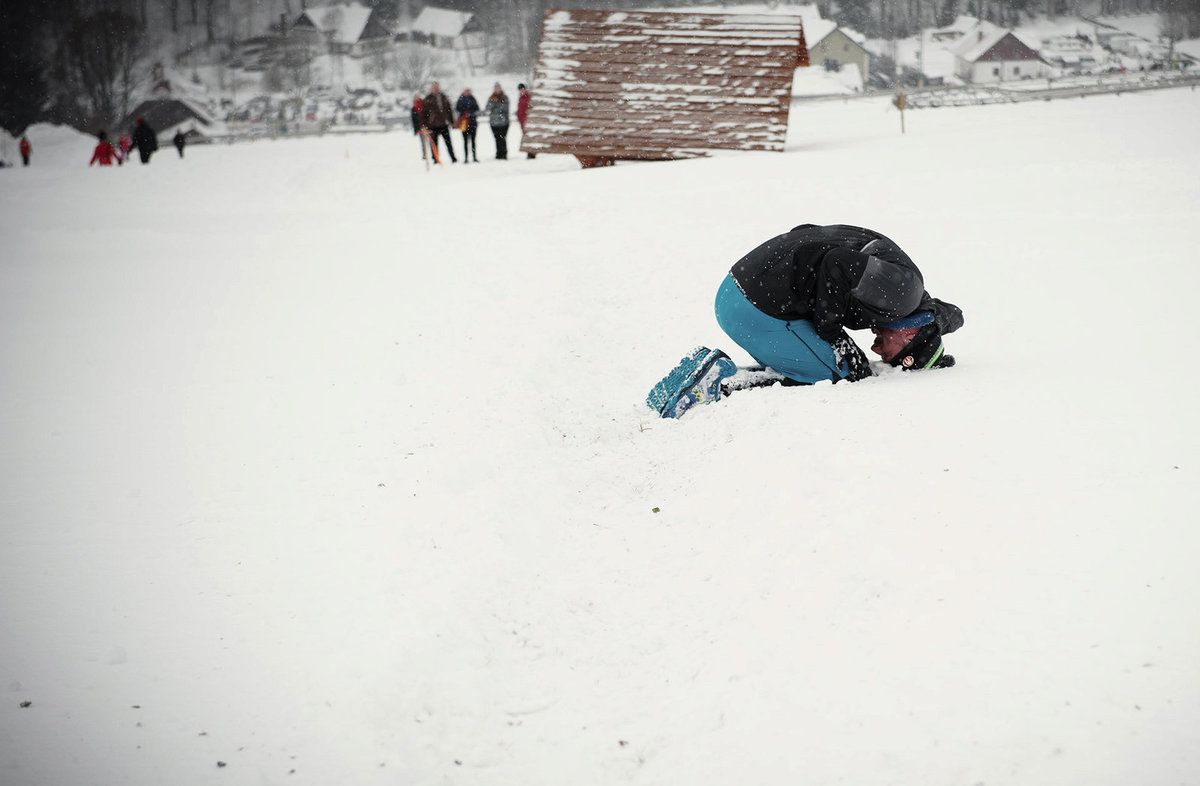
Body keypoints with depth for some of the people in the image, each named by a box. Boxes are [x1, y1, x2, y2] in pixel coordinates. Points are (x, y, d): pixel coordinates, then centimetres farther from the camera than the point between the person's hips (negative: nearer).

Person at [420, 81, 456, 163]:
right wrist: (424, 125, -7)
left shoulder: (444, 97, 9)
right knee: (434, 144, 2)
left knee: (448, 142, 4)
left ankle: (453, 159, 10)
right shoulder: (428, 99, -2)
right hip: (433, 125, -3)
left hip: (444, 124, 3)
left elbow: (449, 110, 16)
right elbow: (423, 113, -1)